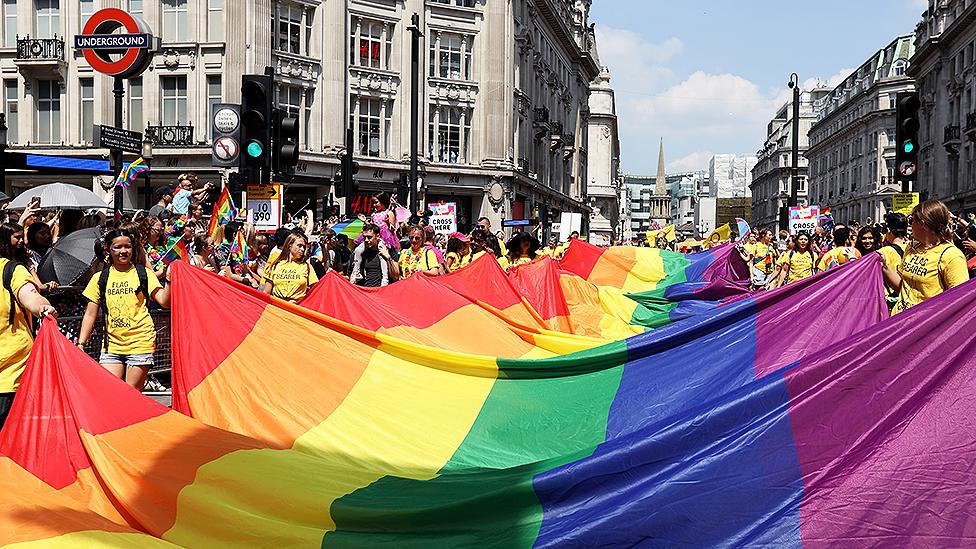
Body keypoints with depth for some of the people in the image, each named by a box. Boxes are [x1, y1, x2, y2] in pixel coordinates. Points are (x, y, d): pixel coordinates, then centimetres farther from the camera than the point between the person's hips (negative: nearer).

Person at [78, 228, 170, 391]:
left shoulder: (144, 274, 5)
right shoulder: (100, 278, 11)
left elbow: (164, 302, -6)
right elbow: (90, 314, 12)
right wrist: (81, 344, 5)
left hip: (140, 342, -2)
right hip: (111, 345, 2)